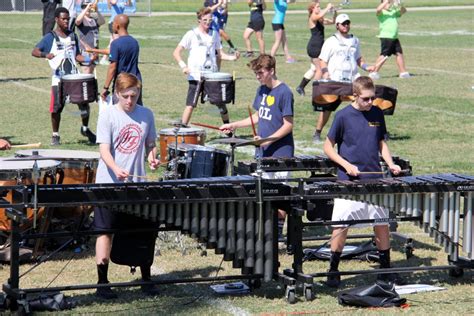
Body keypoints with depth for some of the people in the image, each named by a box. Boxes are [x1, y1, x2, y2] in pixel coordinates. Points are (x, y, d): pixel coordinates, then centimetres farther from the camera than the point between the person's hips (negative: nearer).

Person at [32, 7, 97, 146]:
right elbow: (34, 51, -9)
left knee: (84, 103, 0)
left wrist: (89, 59, 1)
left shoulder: (72, 36, 13)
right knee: (56, 107, -4)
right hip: (58, 78, -4)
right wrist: (45, 55, -29)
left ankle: (85, 129, 24)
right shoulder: (50, 37, -2)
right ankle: (55, 135, 13)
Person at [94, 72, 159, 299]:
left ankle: (146, 279, 21)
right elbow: (104, 150, -13)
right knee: (106, 231, 3)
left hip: (137, 184, 4)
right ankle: (102, 283, 10)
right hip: (109, 184, -3)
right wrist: (117, 170, -32)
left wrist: (152, 157, -6)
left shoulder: (146, 115, 5)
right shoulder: (108, 115, -7)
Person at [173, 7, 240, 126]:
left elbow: (220, 54, 16)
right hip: (196, 75, -4)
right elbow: (176, 52, -5)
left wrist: (232, 57, -4)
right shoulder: (192, 34, -3)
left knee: (221, 103, 10)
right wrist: (183, 65, -22)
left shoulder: (214, 34, 11)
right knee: (190, 105, -10)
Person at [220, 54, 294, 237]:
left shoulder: (284, 93, -14)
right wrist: (234, 125, 12)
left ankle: (278, 235, 7)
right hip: (263, 153, 8)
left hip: (280, 153, -8)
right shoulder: (262, 90, 9)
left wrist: (267, 140, -23)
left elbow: (288, 125, -15)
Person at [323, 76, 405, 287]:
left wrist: (390, 163, 0)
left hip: (375, 180, 4)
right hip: (349, 181, -4)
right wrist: (346, 165, -13)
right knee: (341, 225, -2)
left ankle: (385, 269, 19)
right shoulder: (343, 116, -6)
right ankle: (333, 270, 11)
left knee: (382, 223, 7)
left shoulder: (377, 114, 6)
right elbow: (328, 147, -1)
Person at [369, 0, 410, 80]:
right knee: (384, 55, -9)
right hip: (386, 37, -7)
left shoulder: (394, 12, 15)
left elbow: (404, 11, 12)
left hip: (394, 37, 7)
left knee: (399, 53, 9)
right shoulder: (382, 13, -5)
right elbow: (378, 9, -27)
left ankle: (403, 72, 17)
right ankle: (374, 72, -5)